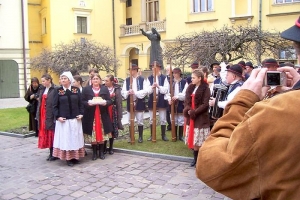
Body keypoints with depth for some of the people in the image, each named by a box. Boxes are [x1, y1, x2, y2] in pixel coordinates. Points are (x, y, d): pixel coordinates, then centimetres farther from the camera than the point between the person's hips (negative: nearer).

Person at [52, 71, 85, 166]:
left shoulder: (76, 90, 3)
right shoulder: (58, 91, 0)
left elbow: (80, 103, 6)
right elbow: (55, 106, 0)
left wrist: (81, 114, -5)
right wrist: (58, 117, -9)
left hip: (75, 119, 2)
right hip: (63, 119, -2)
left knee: (75, 138, 7)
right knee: (65, 138, 1)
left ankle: (75, 157, 17)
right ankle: (68, 158, 8)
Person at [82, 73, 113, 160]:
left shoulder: (105, 89, 7)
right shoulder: (86, 89, 4)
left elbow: (110, 101, 3)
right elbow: (82, 102, 0)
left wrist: (105, 102, -18)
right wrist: (89, 103, -19)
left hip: (102, 115, 1)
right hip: (90, 116, -1)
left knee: (102, 133, 4)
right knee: (93, 134, 1)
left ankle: (101, 152, 17)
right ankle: (94, 153, 14)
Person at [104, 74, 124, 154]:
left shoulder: (116, 90, -4)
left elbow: (119, 103, -4)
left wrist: (119, 116, -7)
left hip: (113, 112, -1)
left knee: (112, 130, 6)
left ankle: (111, 148, 20)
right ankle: (104, 147, 12)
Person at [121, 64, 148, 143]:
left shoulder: (142, 79, -3)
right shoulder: (127, 80, 5)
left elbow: (145, 91, -12)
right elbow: (123, 92, 2)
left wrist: (135, 93, -20)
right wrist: (128, 92, -20)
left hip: (139, 103, -3)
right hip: (130, 103, 3)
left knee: (140, 121, 6)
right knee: (130, 121, 10)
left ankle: (140, 137, 18)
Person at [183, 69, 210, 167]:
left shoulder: (205, 89, -9)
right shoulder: (190, 87, 10)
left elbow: (205, 104, -15)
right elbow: (186, 101, 8)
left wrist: (194, 112, -19)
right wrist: (188, 110, -11)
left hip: (201, 118, -6)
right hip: (190, 117, 6)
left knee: (199, 140, -2)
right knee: (192, 139, 10)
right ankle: (196, 158, 21)